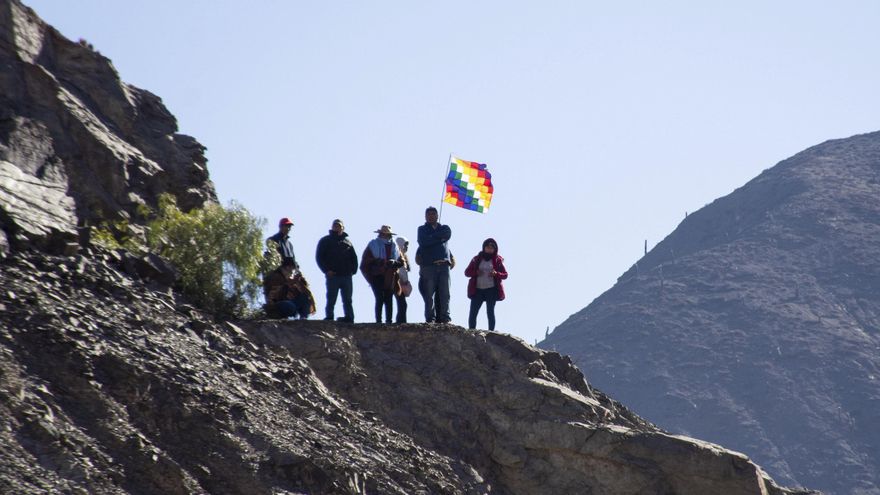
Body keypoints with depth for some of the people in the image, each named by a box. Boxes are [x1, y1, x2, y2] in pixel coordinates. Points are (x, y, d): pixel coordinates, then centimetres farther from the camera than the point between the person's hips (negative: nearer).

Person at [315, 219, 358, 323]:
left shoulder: (347, 242, 18)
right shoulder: (325, 241, 8)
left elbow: (354, 258, 22)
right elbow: (319, 257, 2)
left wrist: (353, 269, 5)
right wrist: (326, 270, -9)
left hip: (346, 275, 3)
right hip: (332, 275, -3)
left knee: (347, 300, 3)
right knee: (331, 300, -2)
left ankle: (349, 318, 4)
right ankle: (329, 317, -1)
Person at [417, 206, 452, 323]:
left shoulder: (444, 228, 21)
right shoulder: (422, 229, 15)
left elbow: (447, 235, -3)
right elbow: (423, 242, -5)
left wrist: (432, 238, -3)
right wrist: (439, 238, 0)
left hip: (443, 265, 2)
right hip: (428, 265, -2)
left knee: (445, 294, -4)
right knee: (429, 295, -5)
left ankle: (445, 319, -6)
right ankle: (430, 320, -6)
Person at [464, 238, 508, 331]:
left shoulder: (497, 260, 7)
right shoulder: (477, 259, 11)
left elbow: (505, 274, 7)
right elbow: (467, 272, 10)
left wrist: (496, 274, -14)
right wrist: (476, 272, -10)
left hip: (491, 290, -2)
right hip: (477, 289, 2)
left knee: (490, 312, -3)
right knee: (473, 312, -5)